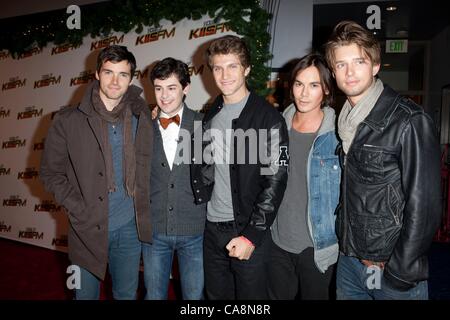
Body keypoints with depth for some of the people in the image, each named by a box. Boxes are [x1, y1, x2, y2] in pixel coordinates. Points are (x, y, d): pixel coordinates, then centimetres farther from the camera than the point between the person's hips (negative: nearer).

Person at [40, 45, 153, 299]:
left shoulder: (141, 118, 0)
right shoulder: (69, 121, -6)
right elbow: (51, 172, -2)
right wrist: (79, 210, -11)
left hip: (130, 227, 2)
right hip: (88, 229, -1)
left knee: (127, 294, 18)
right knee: (86, 293, 18)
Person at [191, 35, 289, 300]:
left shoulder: (269, 118, -11)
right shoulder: (211, 115, 9)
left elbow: (276, 181, -15)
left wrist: (251, 236, -17)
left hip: (248, 230, -5)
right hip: (213, 228, 6)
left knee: (250, 295, 8)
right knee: (216, 295, 19)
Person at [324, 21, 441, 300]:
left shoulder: (410, 121, -15)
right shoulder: (345, 119, 4)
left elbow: (425, 205, -16)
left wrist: (399, 273, -14)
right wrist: (345, 247, 5)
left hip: (393, 267, -5)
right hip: (348, 260, 6)